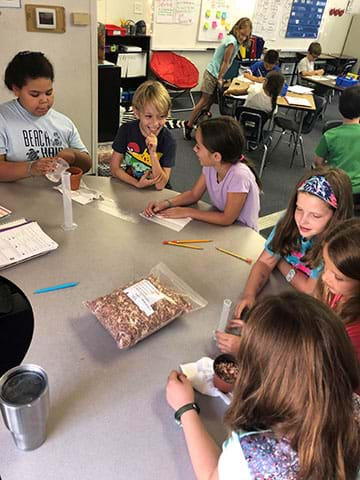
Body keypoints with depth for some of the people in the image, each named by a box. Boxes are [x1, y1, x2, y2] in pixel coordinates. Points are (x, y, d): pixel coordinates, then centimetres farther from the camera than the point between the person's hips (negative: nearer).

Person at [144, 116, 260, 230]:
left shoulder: (239, 176, -29)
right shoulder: (211, 166, -10)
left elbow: (227, 219, -23)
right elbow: (194, 194, 4)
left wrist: (187, 212, -19)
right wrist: (165, 203, -11)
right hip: (221, 224, 5)